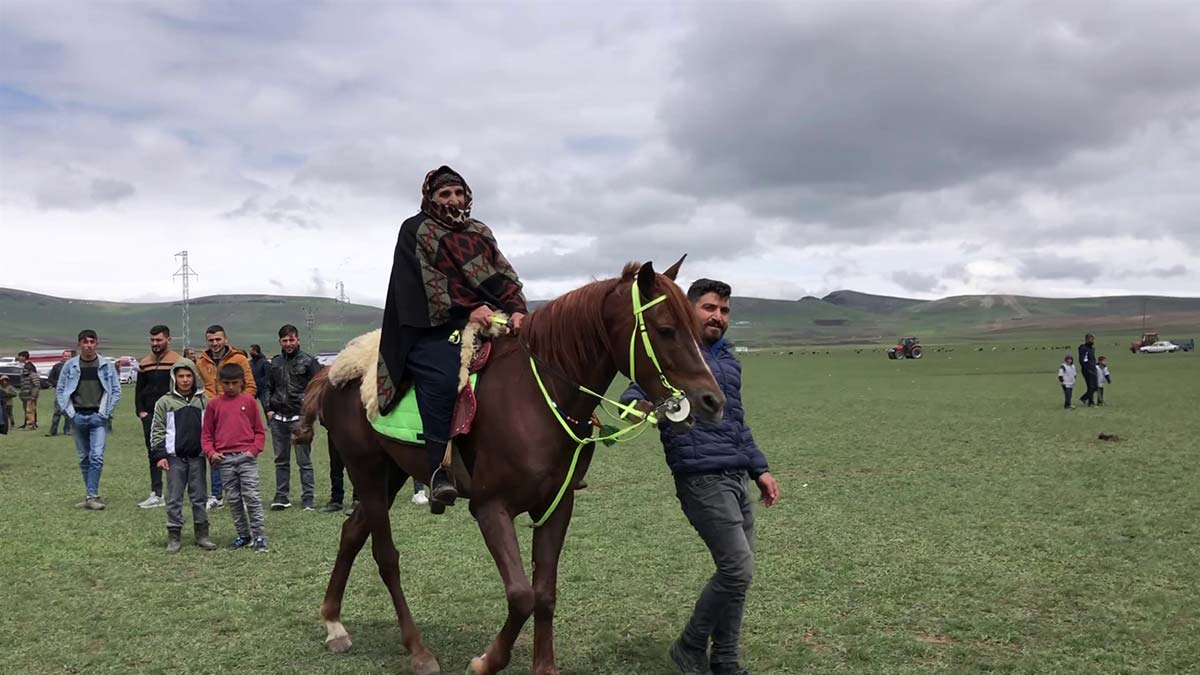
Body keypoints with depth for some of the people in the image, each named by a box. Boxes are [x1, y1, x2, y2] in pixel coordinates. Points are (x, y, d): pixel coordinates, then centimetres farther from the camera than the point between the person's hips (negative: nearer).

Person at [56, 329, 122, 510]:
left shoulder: (106, 365, 0)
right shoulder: (70, 365, 3)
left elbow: (116, 391, 4)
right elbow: (60, 390, 9)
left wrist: (106, 413, -4)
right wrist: (68, 411, 0)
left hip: (98, 416, -2)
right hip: (78, 417, 2)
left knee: (97, 456, -13)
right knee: (84, 459, 8)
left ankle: (92, 496, -10)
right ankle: (91, 495, 16)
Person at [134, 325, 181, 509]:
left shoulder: (178, 361, -3)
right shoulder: (145, 363, 13)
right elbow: (139, 389, 18)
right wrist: (140, 411, 7)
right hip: (150, 416, 5)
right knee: (154, 454, 8)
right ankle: (156, 495, 12)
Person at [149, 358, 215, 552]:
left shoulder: (203, 401, 9)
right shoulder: (165, 402, 2)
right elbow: (157, 430, 2)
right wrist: (159, 455, -5)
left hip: (197, 456, 2)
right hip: (174, 457, -2)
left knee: (199, 496, 7)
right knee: (174, 498, 2)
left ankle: (202, 534, 15)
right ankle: (174, 536, 9)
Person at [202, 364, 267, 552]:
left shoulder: (249, 401, 4)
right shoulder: (214, 404, 8)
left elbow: (259, 431, 6)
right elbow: (206, 433, 10)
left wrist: (254, 449, -7)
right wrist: (211, 453, -4)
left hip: (246, 457, -2)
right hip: (225, 459, 2)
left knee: (252, 497, -6)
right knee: (233, 499, 8)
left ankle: (258, 535, 0)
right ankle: (243, 535, 18)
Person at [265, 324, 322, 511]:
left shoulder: (308, 361, -2)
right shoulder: (275, 363, 13)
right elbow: (268, 387, 22)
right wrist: (268, 409, 11)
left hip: (299, 417, -5)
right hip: (278, 418, 5)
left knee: (304, 460, -2)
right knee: (281, 460, 10)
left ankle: (307, 498, 2)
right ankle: (282, 496, 17)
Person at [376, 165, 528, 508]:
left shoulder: (480, 233, 23)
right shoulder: (415, 231, 7)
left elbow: (503, 276, 14)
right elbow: (429, 282, -5)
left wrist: (516, 308, -7)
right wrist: (467, 310, -17)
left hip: (487, 322, 6)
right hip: (434, 328, -6)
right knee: (443, 377, -33)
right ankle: (439, 471, -30)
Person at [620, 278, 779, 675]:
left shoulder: (728, 358, 19)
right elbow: (631, 396, -18)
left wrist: (759, 468, 23)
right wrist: (643, 404, -41)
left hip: (737, 479, 8)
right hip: (702, 479, -8)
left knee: (736, 572, 10)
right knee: (738, 570, -10)